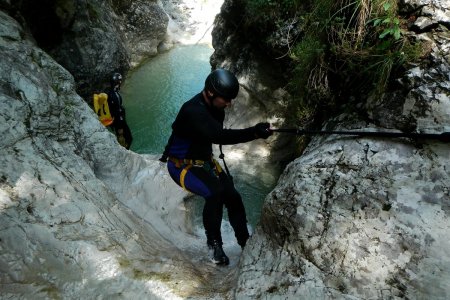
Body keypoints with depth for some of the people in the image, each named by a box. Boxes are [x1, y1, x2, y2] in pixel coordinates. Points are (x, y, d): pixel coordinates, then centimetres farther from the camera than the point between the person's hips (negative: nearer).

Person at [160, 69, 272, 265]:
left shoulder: (215, 107, -3)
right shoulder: (193, 111, -30)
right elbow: (219, 136, -44)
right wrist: (254, 132, -52)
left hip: (204, 161, 8)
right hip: (181, 165, -7)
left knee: (232, 196, 0)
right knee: (214, 192, -30)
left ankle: (245, 241, 18)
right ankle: (214, 242, -8)